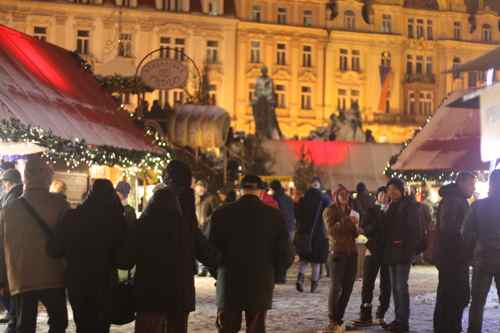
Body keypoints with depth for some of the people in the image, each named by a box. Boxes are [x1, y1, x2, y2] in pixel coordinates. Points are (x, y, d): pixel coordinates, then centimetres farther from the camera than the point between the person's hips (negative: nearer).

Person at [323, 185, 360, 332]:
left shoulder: (350, 211, 18)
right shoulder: (330, 211, 1)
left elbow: (355, 234, 18)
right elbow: (332, 230, -14)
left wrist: (355, 224, -2)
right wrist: (347, 220, -19)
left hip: (351, 253, 6)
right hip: (337, 252, -6)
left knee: (348, 287, 3)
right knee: (336, 287, -8)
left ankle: (339, 318, 11)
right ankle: (333, 321, -4)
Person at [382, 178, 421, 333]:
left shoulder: (409, 205, -7)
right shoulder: (392, 206, 17)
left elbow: (414, 229, -13)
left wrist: (410, 249, -20)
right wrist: (386, 249, 11)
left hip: (403, 252, -8)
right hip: (392, 252, 8)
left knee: (401, 287, -8)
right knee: (395, 287, 10)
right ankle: (398, 319, 16)